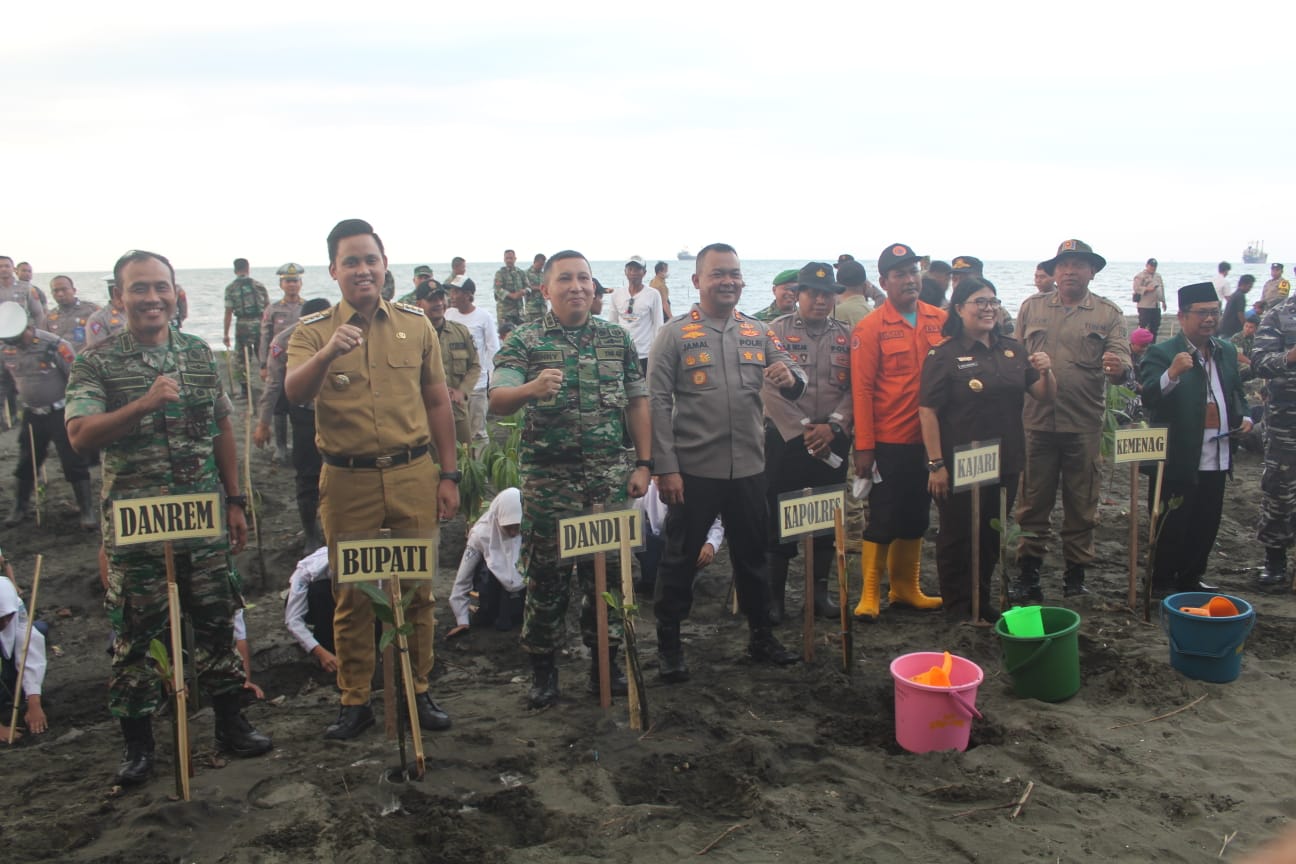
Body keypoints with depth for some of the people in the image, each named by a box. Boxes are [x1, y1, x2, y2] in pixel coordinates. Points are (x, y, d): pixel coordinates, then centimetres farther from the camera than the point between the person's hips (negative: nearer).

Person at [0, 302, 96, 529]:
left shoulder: (54, 346, -21)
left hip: (60, 413, -5)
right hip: (32, 415, 5)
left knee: (74, 463, -4)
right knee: (26, 464, 16)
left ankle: (87, 510, 3)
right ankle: (20, 507, 32)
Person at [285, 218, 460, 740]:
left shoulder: (415, 325, 6)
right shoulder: (313, 332, 0)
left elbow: (437, 402, 10)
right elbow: (293, 394, -18)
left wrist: (448, 475, 8)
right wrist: (329, 353, -37)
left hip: (413, 476, 1)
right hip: (347, 482, -1)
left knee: (417, 588, 9)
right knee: (351, 594, 8)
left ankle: (419, 691, 26)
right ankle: (354, 701, 23)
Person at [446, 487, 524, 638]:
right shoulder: (481, 534, -27)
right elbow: (462, 579, -22)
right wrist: (462, 621, -24)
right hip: (489, 580, -2)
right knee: (488, 572, -34)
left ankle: (507, 618, -9)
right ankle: (491, 612, -8)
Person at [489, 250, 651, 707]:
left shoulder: (618, 338, 9)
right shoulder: (524, 340, -1)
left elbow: (638, 403, 10)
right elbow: (497, 401, -13)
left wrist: (643, 464, 3)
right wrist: (531, 388, -35)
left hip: (610, 478, 3)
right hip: (548, 479, -2)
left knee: (608, 571, 9)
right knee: (546, 575, 5)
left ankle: (605, 660, 26)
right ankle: (543, 670, 20)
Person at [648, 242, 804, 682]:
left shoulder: (758, 332, 8)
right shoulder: (675, 333, -4)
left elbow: (794, 380, 6)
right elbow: (658, 403, -8)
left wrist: (790, 378, -19)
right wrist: (666, 468, -13)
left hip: (749, 467, 4)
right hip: (693, 469, -4)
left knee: (752, 555, 17)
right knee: (680, 559, 7)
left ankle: (761, 636, 33)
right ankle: (668, 643, 21)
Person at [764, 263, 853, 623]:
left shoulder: (846, 336, 8)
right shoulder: (777, 331, -2)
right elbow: (770, 389, -9)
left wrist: (833, 426, -12)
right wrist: (804, 430, -14)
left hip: (833, 440, 4)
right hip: (786, 438, -3)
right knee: (779, 520, 2)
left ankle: (820, 590, 25)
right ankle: (774, 595, 13)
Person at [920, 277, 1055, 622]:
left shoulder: (1013, 350, 8)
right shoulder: (944, 355, -9)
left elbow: (1047, 397, 10)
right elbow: (927, 411, -14)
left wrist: (1046, 372, -12)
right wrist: (936, 464, -18)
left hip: (1005, 464, 6)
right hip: (960, 465, -5)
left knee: (991, 536, 17)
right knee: (957, 537, 6)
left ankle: (981, 601, 32)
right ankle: (957, 608, 20)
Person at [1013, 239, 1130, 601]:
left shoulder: (1108, 314, 4)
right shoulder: (1031, 307, 9)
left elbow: (1122, 360, -5)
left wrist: (1118, 368, -27)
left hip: (1084, 425, -1)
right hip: (1036, 421, 1)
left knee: (1081, 505, 9)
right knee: (1033, 502, 7)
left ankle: (1075, 577, 21)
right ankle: (1028, 573, 16)